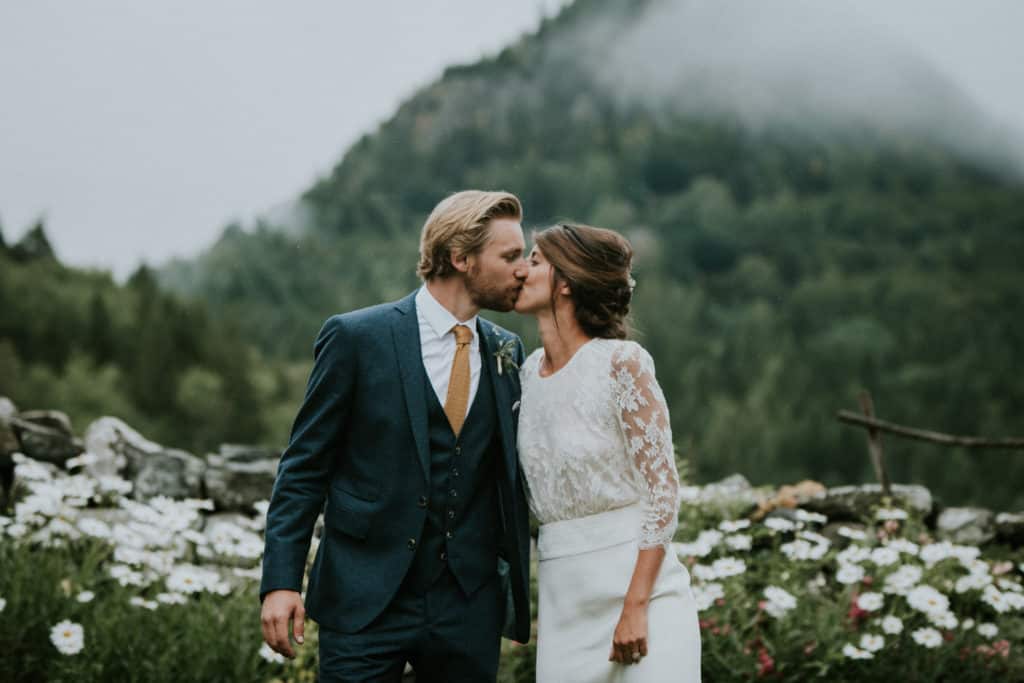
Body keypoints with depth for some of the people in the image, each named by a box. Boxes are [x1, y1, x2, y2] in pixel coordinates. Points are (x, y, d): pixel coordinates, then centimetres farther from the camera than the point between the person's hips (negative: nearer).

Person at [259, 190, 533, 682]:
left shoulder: (507, 351, 8)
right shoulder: (356, 337, -5)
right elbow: (304, 467, -4)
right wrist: (281, 581, -11)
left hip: (470, 609, 4)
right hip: (366, 603, -4)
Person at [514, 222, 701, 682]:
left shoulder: (621, 363, -10)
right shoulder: (527, 373, 9)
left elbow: (663, 489, -12)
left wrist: (636, 607, -16)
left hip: (636, 579, -5)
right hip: (563, 597, 6)